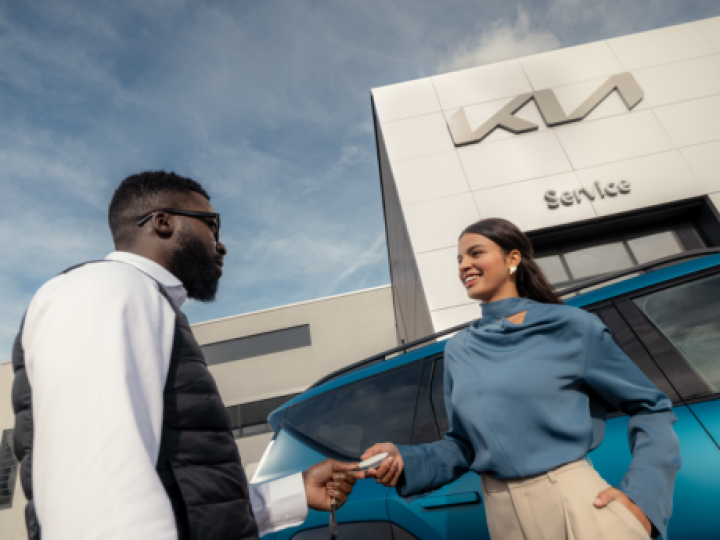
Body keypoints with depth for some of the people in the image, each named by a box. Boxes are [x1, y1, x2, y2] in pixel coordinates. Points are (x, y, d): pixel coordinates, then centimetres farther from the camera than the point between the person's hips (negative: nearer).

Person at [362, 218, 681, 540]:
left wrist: (641, 494, -12)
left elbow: (651, 408, 1)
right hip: (502, 512, 4)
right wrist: (405, 460, -7)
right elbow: (464, 444, 8)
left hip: (574, 500, -4)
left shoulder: (570, 325, -8)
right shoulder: (458, 350, 2)